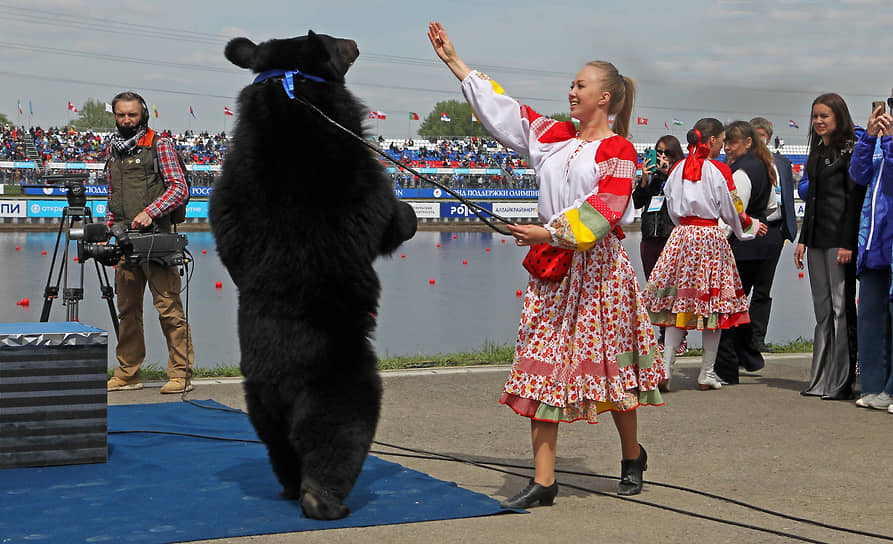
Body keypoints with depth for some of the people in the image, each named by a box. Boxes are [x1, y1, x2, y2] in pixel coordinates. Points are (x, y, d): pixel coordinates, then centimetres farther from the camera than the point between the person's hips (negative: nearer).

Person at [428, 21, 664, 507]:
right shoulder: (554, 136, 12)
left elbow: (603, 209, -18)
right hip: (552, 268, 5)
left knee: (609, 363, 5)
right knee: (543, 367, 0)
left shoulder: (618, 151, -5)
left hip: (597, 266, -5)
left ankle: (631, 457, 29)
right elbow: (501, 108, 14)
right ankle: (543, 480, 2)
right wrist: (453, 61, 14)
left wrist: (550, 232, -26)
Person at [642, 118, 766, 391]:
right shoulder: (719, 170, -7)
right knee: (713, 305, 4)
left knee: (678, 302, 6)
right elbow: (733, 212, -3)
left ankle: (665, 368, -4)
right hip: (710, 237, -4)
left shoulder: (678, 168, 6)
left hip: (681, 236, 4)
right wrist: (752, 226, 16)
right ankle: (707, 373, 7)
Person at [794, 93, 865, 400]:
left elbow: (855, 199, -12)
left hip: (840, 239, -8)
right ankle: (821, 380, 12)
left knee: (841, 308, -6)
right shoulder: (817, 153, 19)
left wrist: (848, 243, -18)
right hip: (817, 240, 8)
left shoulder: (849, 150, -6)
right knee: (822, 311, 9)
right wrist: (803, 239, 17)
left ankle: (842, 383, -4)